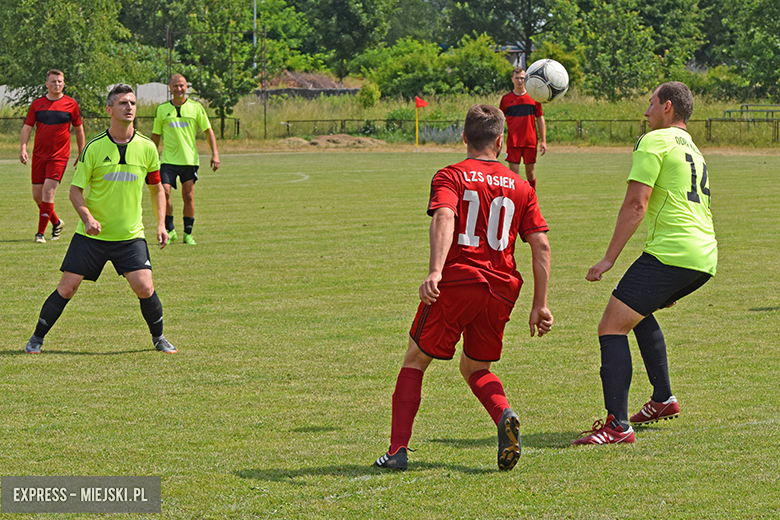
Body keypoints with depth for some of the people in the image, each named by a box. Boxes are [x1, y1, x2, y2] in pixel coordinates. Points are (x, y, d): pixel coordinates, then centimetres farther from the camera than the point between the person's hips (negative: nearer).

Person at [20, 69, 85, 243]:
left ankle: (41, 233, -9)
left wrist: (81, 155, 12)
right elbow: (27, 127, 7)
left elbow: (78, 129, 11)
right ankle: (56, 222, 30)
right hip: (39, 155, 3)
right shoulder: (37, 104, 5)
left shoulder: (71, 104, 2)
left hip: (59, 156, -3)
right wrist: (23, 148, -8)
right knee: (37, 196, 6)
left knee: (48, 192, -15)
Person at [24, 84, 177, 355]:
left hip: (130, 235, 1)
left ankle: (159, 337, 11)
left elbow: (156, 188, 13)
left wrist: (161, 224, 4)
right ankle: (37, 338, 13)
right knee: (67, 287, -4)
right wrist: (87, 217, -19)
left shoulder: (147, 148, -1)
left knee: (144, 287, -13)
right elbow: (75, 189, -2)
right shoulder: (94, 147, -7)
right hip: (91, 235, -1)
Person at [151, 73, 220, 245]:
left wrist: (215, 154, -3)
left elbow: (208, 131, 6)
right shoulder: (162, 109, 5)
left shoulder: (196, 107, 3)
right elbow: (155, 136, 13)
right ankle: (170, 230, 0)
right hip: (168, 159, 0)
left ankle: (188, 234, 10)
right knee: (164, 192, -13)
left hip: (190, 159, 0)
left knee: (188, 196, -1)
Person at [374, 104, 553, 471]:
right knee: (476, 369, 21)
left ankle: (397, 450, 3)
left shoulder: (450, 177, 4)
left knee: (415, 361, 13)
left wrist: (435, 272, -30)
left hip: (456, 282, -3)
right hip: (501, 290, 3)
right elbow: (541, 245, 8)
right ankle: (504, 415, -11)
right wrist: (539, 305, 10)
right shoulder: (520, 186, 14)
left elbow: (444, 219, -17)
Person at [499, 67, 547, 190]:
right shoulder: (506, 98, 4)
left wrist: (543, 141, 2)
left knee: (530, 172, 6)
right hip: (512, 142, -1)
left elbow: (540, 119, 7)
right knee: (513, 173, -6)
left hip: (530, 141, 1)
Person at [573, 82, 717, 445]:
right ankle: (663, 399, 29)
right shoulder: (694, 151, 26)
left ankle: (617, 425, -21)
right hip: (706, 257, 9)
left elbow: (635, 205, -11)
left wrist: (609, 258, -10)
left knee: (612, 326, -10)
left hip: (670, 252, -9)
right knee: (639, 311, 31)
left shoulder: (654, 141, -2)